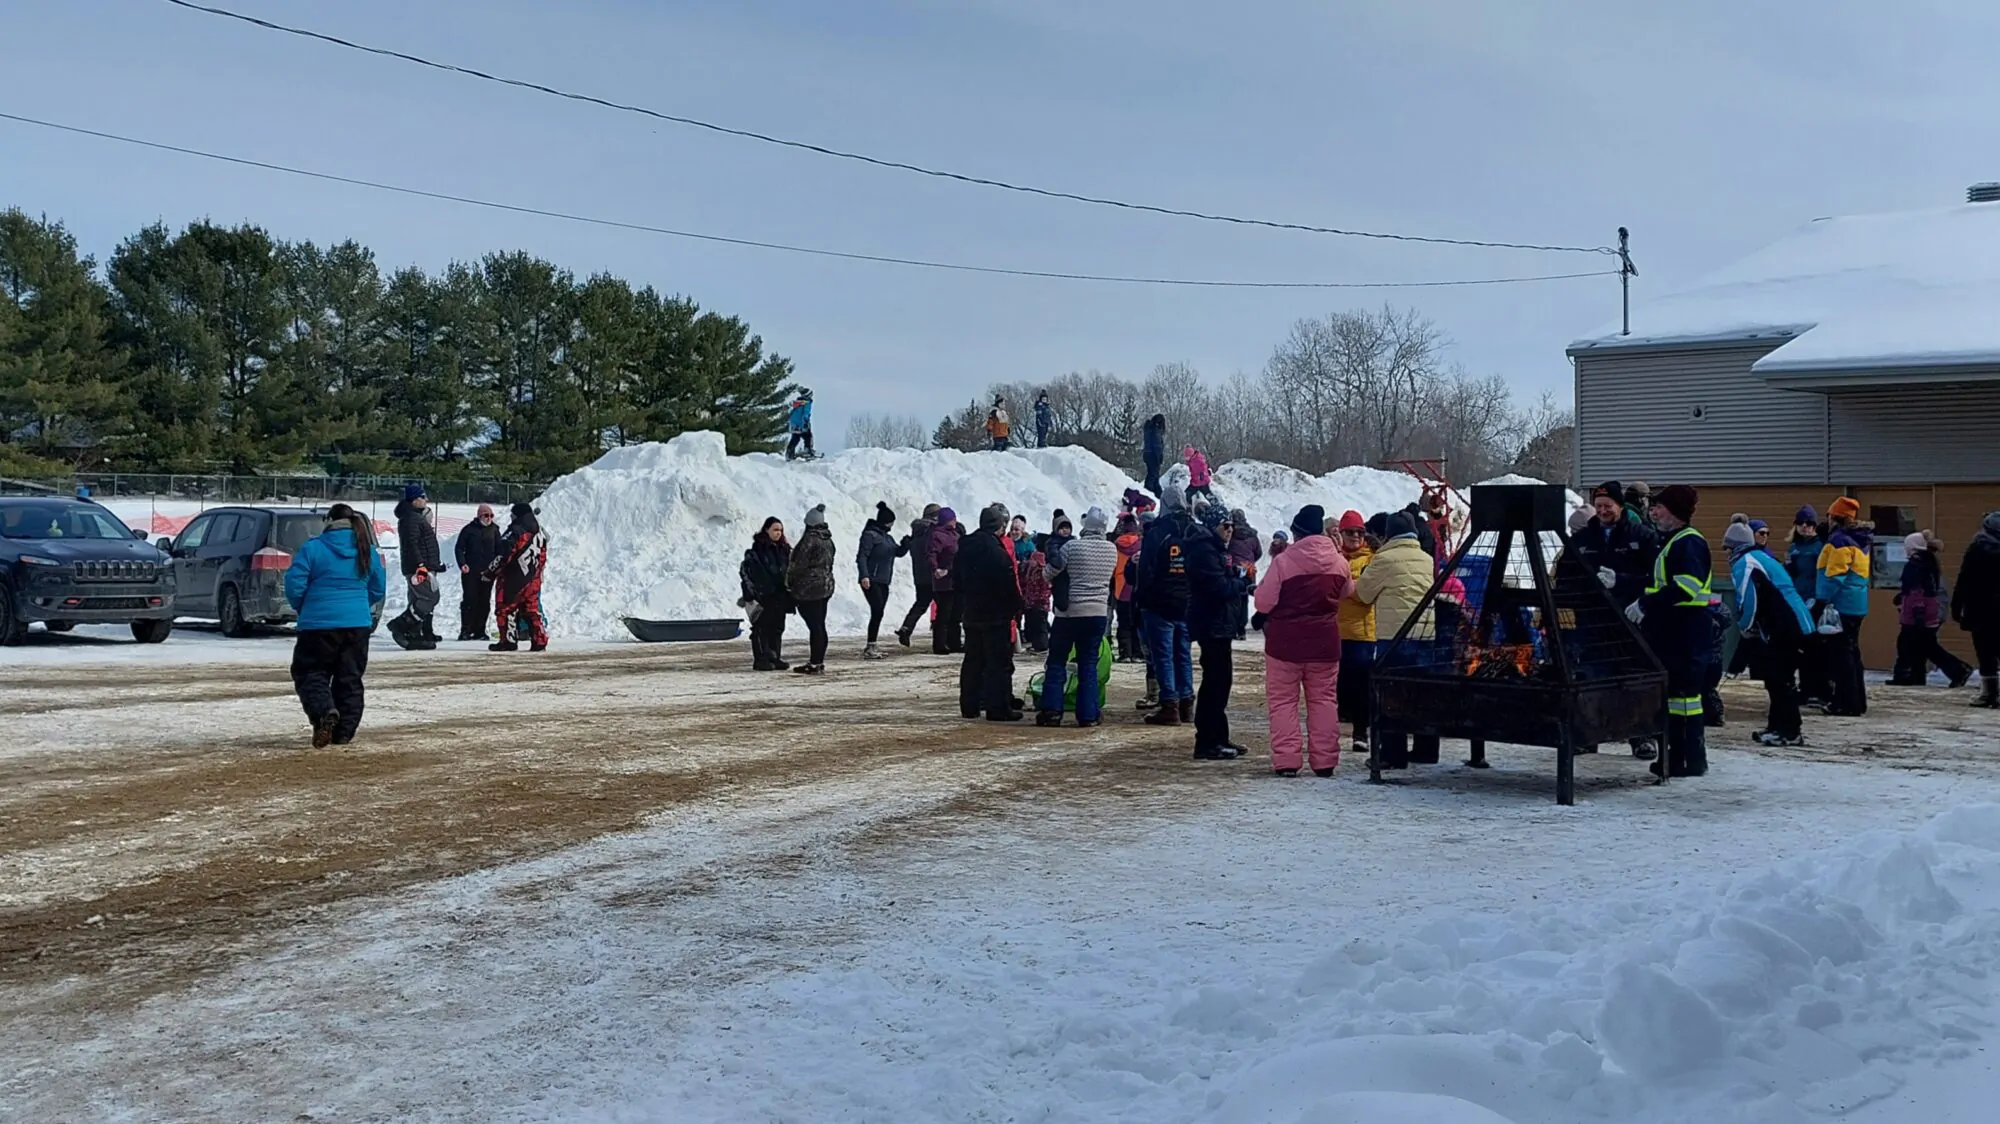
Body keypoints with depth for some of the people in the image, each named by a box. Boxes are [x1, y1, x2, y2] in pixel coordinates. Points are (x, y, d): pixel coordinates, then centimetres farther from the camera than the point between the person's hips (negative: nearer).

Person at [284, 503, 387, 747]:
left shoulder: (313, 548, -7)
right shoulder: (368, 552, 6)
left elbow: (294, 585, -9)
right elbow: (378, 589, 14)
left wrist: (302, 608, 10)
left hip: (319, 624, -4)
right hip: (358, 624, 4)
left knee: (310, 673, 5)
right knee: (350, 678, 12)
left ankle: (325, 711, -22)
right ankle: (344, 732, 12)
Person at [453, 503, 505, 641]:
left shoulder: (494, 530, 9)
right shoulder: (469, 529, 1)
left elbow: (499, 550, 11)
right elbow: (459, 548, 2)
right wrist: (462, 564, -12)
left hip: (487, 573, 3)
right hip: (470, 571, -3)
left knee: (484, 602, 3)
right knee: (469, 600, -5)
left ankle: (479, 631, 10)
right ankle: (465, 630, -1)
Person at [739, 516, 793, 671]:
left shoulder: (784, 549, 12)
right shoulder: (757, 549, -7)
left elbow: (790, 572, 19)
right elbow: (745, 571, -9)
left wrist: (790, 593, 15)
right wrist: (750, 593, -12)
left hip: (780, 596, 6)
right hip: (762, 597, -6)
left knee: (777, 627, 8)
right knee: (762, 628, -4)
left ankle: (775, 657, 15)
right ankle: (760, 659, -1)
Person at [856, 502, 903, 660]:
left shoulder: (886, 537, 19)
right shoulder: (870, 535, -9)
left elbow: (899, 552, 20)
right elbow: (862, 556, -17)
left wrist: (906, 542, -1)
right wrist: (864, 575, -28)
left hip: (884, 582, 9)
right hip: (871, 581, -9)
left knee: (878, 613, 8)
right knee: (877, 611, -15)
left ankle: (872, 646, 14)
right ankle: (870, 648, -16)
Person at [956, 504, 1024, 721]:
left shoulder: (963, 547, 8)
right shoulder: (997, 550, -17)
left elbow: (957, 582, 15)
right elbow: (1010, 586, -15)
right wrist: (1017, 607, -2)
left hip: (971, 615, 7)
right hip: (996, 615, -7)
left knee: (973, 660, 14)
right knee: (999, 662, -3)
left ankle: (969, 705, 17)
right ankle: (997, 707, -4)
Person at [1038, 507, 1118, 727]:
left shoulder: (1072, 546, -11)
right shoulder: (1112, 550, 0)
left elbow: (1049, 574, -4)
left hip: (1069, 612, -3)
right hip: (1098, 612, 3)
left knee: (1057, 662, 6)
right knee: (1089, 664, 9)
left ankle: (1051, 711, 0)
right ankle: (1088, 714, 5)